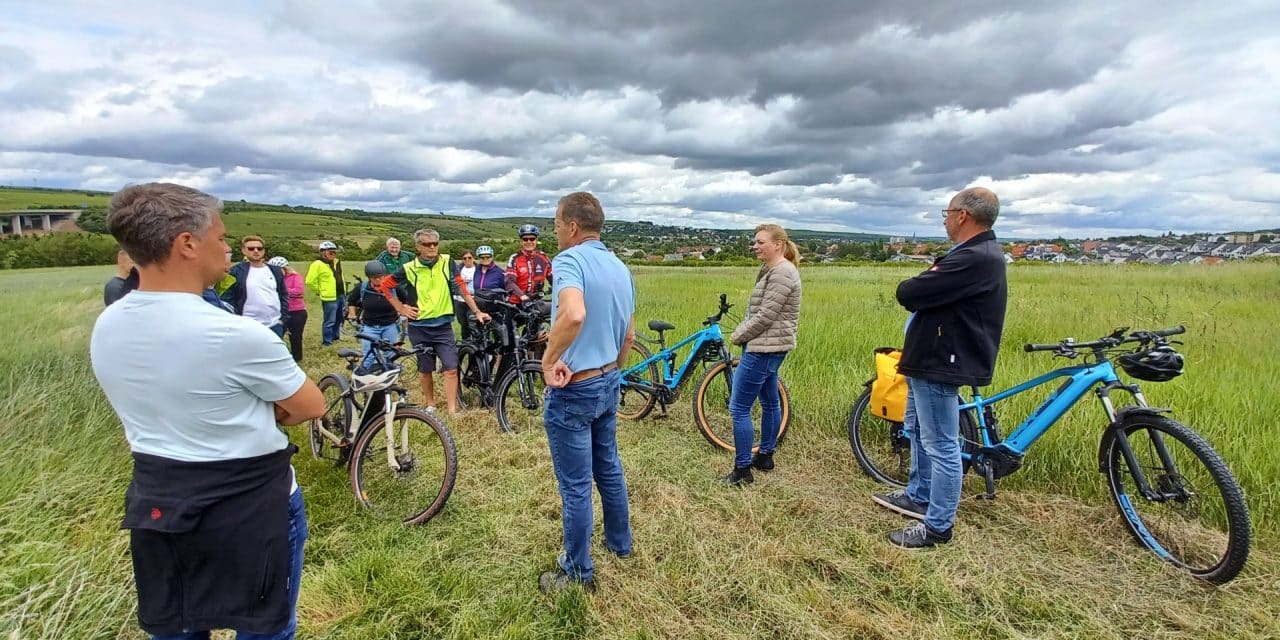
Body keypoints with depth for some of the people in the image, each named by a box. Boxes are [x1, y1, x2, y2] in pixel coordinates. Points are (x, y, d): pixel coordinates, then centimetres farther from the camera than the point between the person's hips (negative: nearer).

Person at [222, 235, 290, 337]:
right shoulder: (236, 271, -3)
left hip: (275, 325, 4)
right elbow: (227, 299, -4)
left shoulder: (276, 271, 10)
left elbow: (283, 295, 14)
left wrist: (283, 318, 5)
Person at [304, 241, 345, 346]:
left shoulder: (336, 262, 10)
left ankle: (335, 336, 36)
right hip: (329, 298, -8)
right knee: (330, 321, -4)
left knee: (339, 319, 19)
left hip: (341, 296, 8)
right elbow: (309, 282, -14)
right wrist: (320, 290, -5)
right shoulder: (318, 265, -13)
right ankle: (327, 342, 6)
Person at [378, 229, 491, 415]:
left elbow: (461, 288, -3)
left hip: (443, 325, 0)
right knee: (425, 369, 13)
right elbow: (386, 285, 5)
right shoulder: (410, 268, -7)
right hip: (419, 327, 0)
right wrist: (401, 309, 1)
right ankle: (430, 405, 32)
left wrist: (477, 311, -5)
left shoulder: (447, 262, -5)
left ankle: (452, 411, -1)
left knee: (451, 369, -7)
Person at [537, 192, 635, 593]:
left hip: (572, 391, -8)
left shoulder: (570, 259, -19)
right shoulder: (620, 268, 7)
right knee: (609, 468, 24)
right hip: (608, 384, 9)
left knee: (575, 485, 6)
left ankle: (578, 572, 24)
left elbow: (573, 314, -40)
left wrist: (549, 360, -26)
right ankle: (620, 543, 42)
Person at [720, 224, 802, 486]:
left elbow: (765, 316, -21)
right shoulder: (771, 270, 15)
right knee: (770, 402, 19)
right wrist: (740, 332, 4)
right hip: (769, 347, 11)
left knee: (739, 409, -7)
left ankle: (742, 471, 2)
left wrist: (738, 336, -9)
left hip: (764, 348, -11)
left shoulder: (781, 273, -18)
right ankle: (765, 456, 33)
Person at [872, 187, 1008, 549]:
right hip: (928, 356, 12)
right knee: (918, 430, 23)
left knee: (940, 445, 0)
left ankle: (938, 527, 13)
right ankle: (918, 497, 40)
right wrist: (929, 283, -7)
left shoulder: (974, 258, -24)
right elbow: (937, 295, 13)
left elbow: (908, 293, -25)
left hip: (939, 362, -12)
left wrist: (924, 282, -4)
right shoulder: (978, 253, 14)